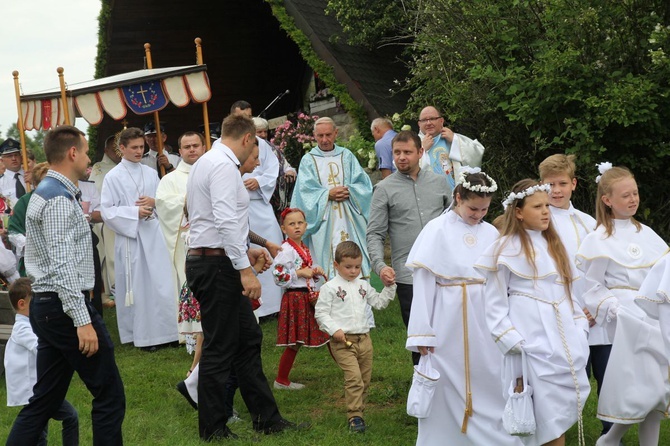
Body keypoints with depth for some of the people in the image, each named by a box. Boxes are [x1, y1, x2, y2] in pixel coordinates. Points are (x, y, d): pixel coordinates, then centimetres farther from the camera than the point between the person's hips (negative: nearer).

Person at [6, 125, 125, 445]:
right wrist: (83, 321, -25)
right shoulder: (60, 199, -15)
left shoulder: (45, 192, 17)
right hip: (64, 307, -10)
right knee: (110, 395, -2)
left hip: (47, 308, 10)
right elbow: (62, 265, -23)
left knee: (46, 399, 13)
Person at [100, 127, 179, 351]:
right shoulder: (113, 177, -3)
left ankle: (165, 331, 11)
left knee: (163, 284, 2)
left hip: (154, 234, 4)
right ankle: (142, 335, 11)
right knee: (137, 286, 2)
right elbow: (107, 211, -7)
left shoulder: (150, 173, 11)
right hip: (130, 236, -4)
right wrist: (135, 213, -17)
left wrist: (154, 202, -6)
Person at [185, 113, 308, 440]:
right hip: (217, 265, -11)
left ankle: (266, 417, 20)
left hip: (212, 261, 11)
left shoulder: (208, 162, 18)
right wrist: (245, 268, -25)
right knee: (220, 348, -1)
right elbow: (226, 222, -25)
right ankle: (212, 428, 11)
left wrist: (243, 250, 27)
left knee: (248, 339, 13)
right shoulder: (224, 166, -14)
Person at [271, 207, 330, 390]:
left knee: (298, 341, 10)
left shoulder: (305, 249, 13)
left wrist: (316, 272, 4)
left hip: (308, 296, 8)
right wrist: (300, 273, -18)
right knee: (294, 342, -4)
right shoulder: (286, 250, -14)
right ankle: (281, 380, 8)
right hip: (294, 297, -8)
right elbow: (278, 276, -20)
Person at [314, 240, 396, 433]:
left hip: (364, 338, 6)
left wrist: (389, 287, 12)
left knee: (365, 378, 10)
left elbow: (379, 302, 23)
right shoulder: (330, 287, -3)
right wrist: (334, 330, -16)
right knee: (354, 377, -17)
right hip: (342, 340, -6)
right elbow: (320, 312, -5)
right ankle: (354, 416, -12)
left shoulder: (363, 285, 14)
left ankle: (358, 411, 24)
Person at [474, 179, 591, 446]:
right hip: (532, 342, -6)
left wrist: (580, 329, 9)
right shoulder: (506, 248, -5)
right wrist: (511, 341, -13)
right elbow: (494, 304, -6)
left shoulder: (554, 245, 16)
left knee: (562, 413, 7)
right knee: (543, 415, -3)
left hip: (565, 339, 6)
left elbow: (568, 291, 18)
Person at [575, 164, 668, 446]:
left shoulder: (645, 232, 11)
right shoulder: (598, 240, -6)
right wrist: (614, 308, -14)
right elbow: (590, 286, -5)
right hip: (629, 321, -6)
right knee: (642, 390, -8)